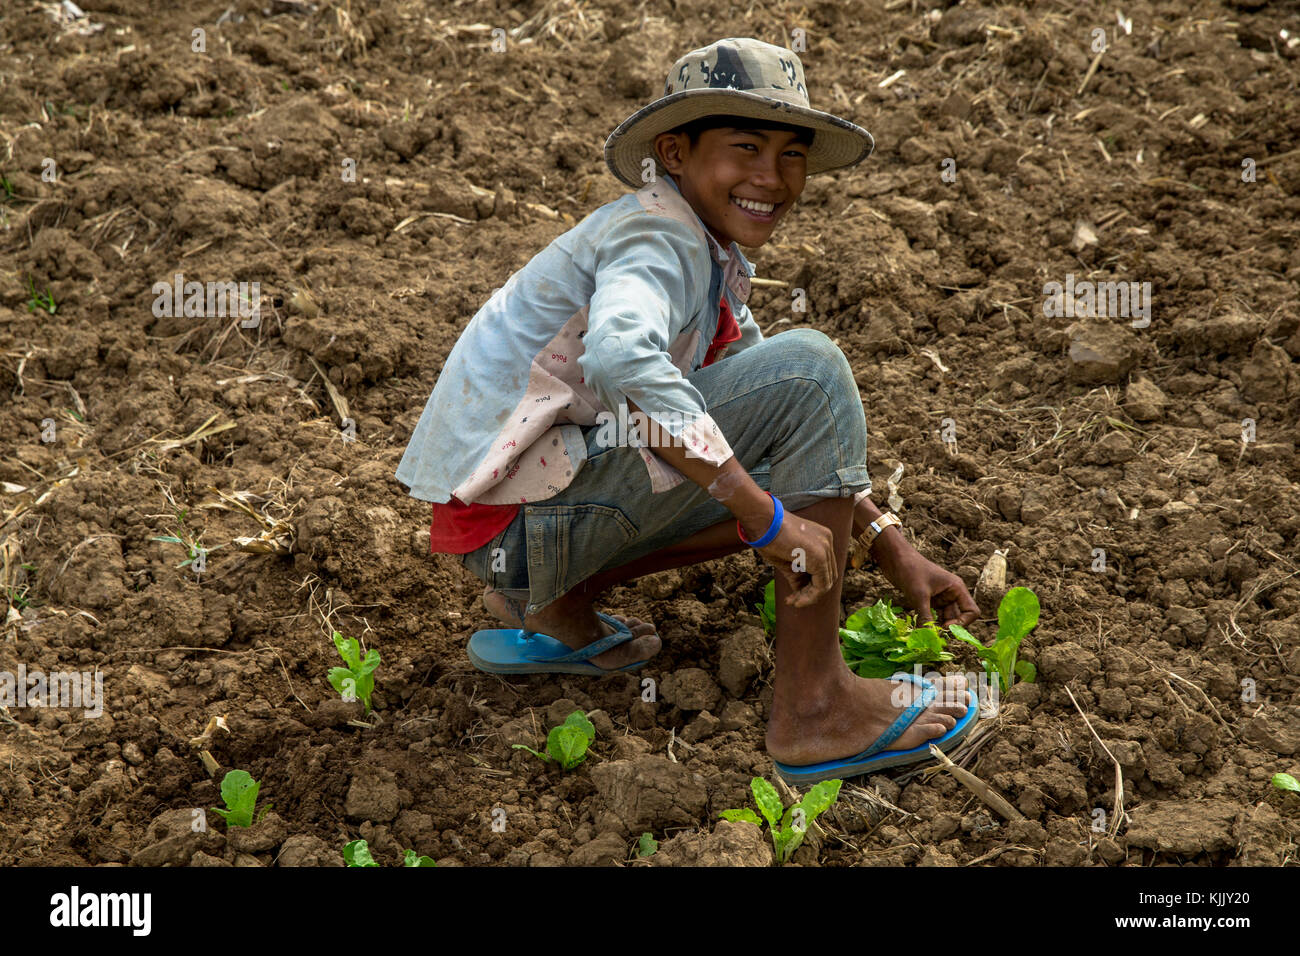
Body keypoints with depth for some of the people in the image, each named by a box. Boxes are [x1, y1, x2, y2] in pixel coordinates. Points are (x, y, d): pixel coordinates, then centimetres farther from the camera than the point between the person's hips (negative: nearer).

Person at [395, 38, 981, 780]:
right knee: (810, 366, -16)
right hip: (513, 514, -9)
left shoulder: (715, 263, 15)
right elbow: (618, 355, -37)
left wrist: (892, 548, 12)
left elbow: (802, 431, 22)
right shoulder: (661, 236, -14)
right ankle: (813, 705, -15)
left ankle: (552, 609, 11)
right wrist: (766, 517, -32)